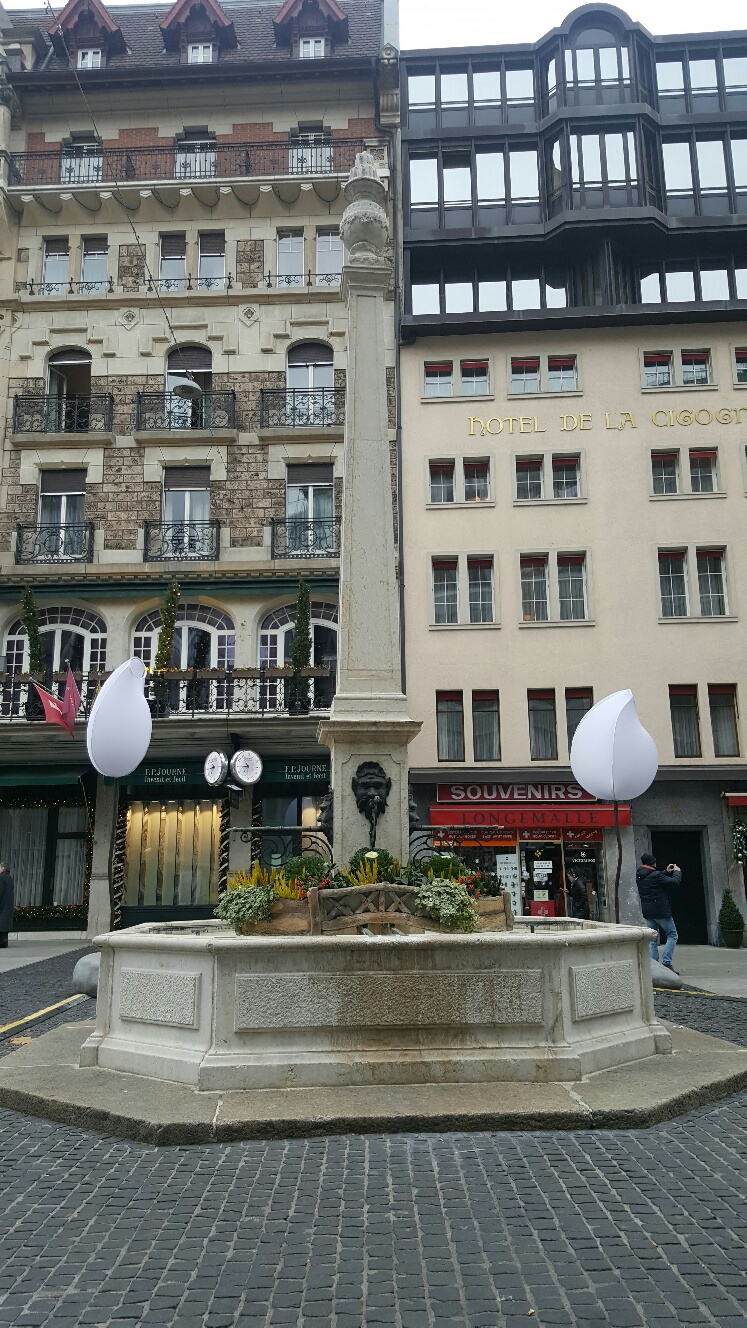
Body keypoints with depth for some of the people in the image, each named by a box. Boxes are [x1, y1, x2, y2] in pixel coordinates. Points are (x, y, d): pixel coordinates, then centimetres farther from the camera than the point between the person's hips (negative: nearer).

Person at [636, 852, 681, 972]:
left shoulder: (639, 875, 6)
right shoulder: (655, 875, -18)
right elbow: (674, 881, -13)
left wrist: (667, 872, 24)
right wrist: (677, 872, 5)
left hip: (647, 912, 7)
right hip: (661, 911, -7)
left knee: (652, 939, 12)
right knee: (672, 935, 6)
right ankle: (666, 962, -4)